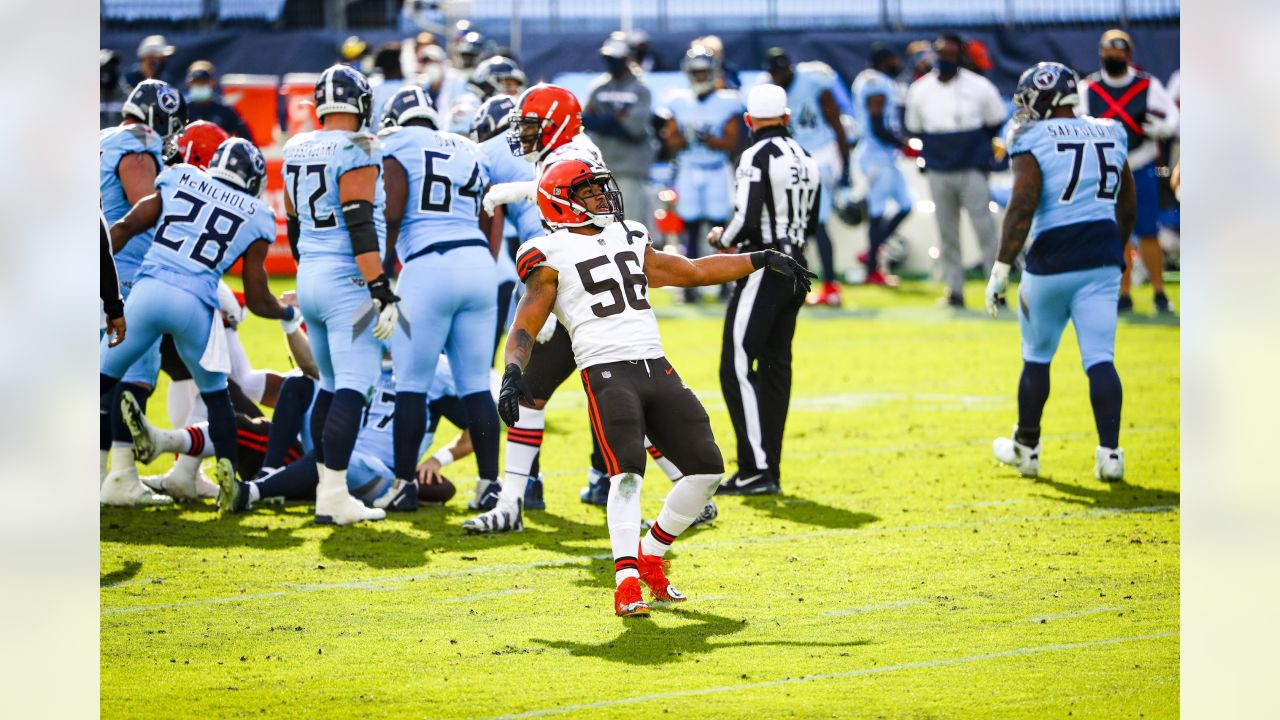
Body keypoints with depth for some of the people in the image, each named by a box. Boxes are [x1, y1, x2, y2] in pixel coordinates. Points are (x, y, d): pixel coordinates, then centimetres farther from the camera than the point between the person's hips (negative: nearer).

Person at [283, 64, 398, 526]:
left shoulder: (297, 150, 11)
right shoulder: (356, 151, -12)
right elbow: (361, 227, -19)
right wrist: (381, 291, -19)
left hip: (309, 279, 8)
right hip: (348, 281, -8)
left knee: (331, 385, 17)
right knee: (352, 387, -8)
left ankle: (328, 489, 19)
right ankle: (333, 498, -13)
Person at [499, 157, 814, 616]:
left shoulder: (629, 242, 22)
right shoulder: (552, 257, 4)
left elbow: (694, 272, 29)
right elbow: (523, 329, -1)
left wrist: (761, 260, 26)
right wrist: (513, 372, -21)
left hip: (657, 369, 7)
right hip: (607, 373, -7)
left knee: (707, 468, 1)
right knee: (627, 472, -23)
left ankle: (650, 556, 16)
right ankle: (626, 582, -25)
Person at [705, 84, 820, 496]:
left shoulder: (757, 158, -13)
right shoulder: (806, 160, 11)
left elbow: (747, 221, -18)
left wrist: (722, 239, 1)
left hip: (765, 269, -8)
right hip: (795, 267, 8)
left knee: (737, 369, -5)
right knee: (775, 367, 11)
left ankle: (756, 470, -10)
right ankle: (770, 471, 13)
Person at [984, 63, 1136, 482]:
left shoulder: (1035, 142, -8)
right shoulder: (1109, 137, 9)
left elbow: (1022, 208, -16)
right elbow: (1128, 207, 17)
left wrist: (1001, 270, -11)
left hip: (1053, 262, -4)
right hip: (1102, 260, 4)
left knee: (1037, 357, 12)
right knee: (1100, 359, 1)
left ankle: (1026, 448, 24)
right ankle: (1110, 453, -9)